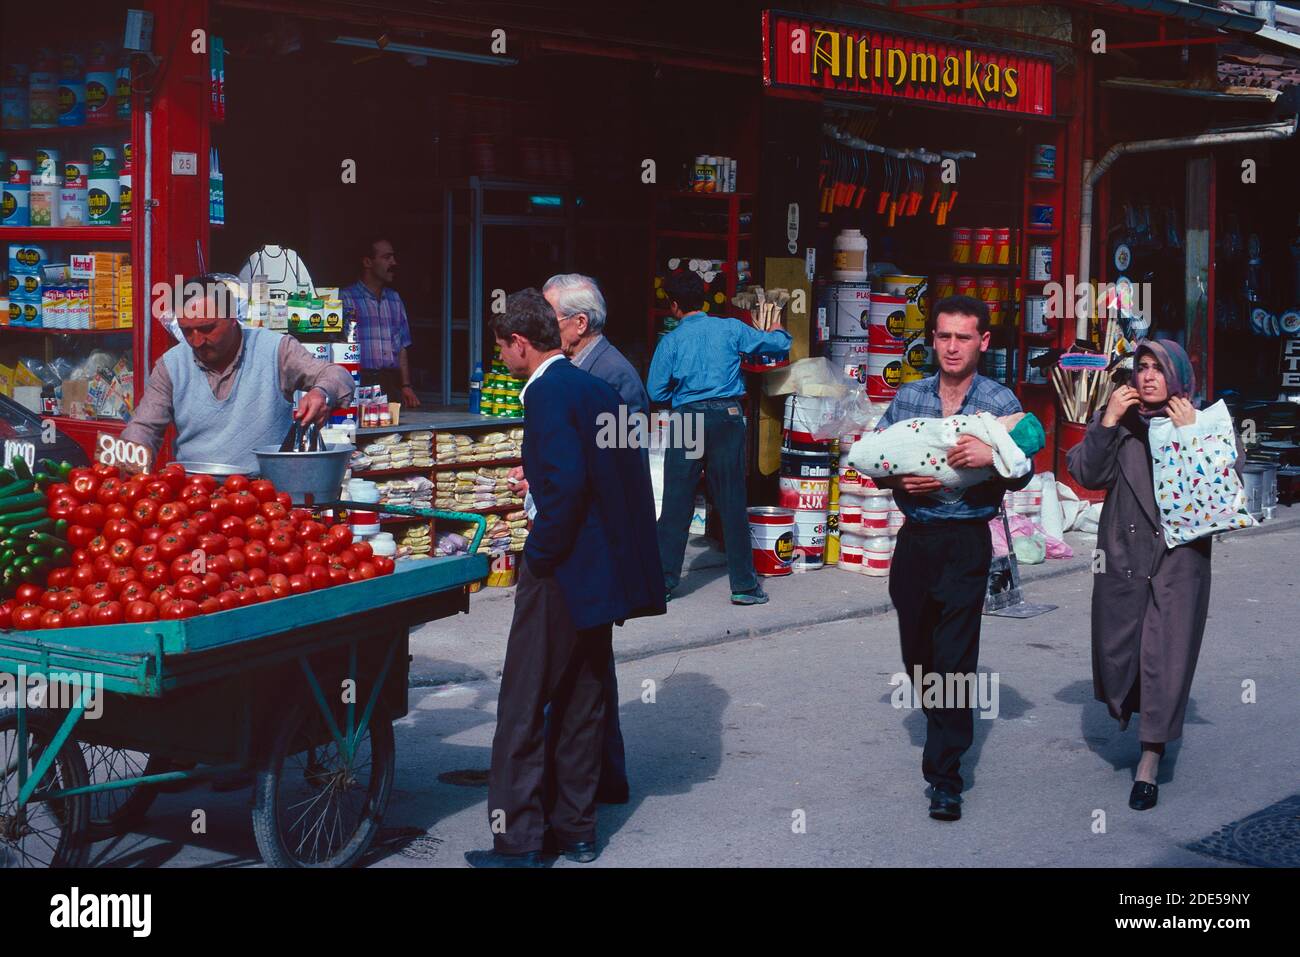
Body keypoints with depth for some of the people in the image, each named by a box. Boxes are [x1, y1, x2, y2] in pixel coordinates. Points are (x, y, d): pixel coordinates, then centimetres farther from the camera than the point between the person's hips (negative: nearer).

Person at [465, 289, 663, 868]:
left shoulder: (547, 393, -15)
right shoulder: (598, 389, 12)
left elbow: (566, 483, -26)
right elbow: (629, 477, 14)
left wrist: (541, 555, -15)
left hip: (562, 571, -9)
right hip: (607, 569, 9)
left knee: (523, 706, 0)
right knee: (581, 703, 16)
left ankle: (518, 842, 4)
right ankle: (575, 829, 24)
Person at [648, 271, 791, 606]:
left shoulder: (671, 341, 0)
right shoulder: (731, 329, 3)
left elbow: (656, 392, -1)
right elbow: (779, 344, 8)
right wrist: (779, 331, 31)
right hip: (727, 417, 1)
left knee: (676, 504, 4)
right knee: (732, 503, 4)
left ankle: (662, 581, 6)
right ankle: (744, 585, 7)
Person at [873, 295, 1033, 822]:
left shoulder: (1000, 402, -1)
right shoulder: (908, 396, 9)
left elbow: (1023, 475, -6)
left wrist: (992, 457, -26)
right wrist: (898, 481, -10)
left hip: (967, 544, -4)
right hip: (914, 537, 4)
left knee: (954, 657, -9)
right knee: (916, 653, 12)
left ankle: (944, 775, -4)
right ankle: (944, 733, 38)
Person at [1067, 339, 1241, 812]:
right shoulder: (1118, 420, 7)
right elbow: (1086, 473, -4)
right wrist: (1107, 422, -12)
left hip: (1179, 559, -2)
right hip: (1122, 555, 2)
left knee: (1167, 657, -4)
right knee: (1117, 647, 9)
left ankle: (1150, 762, 2)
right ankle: (1131, 710, 42)